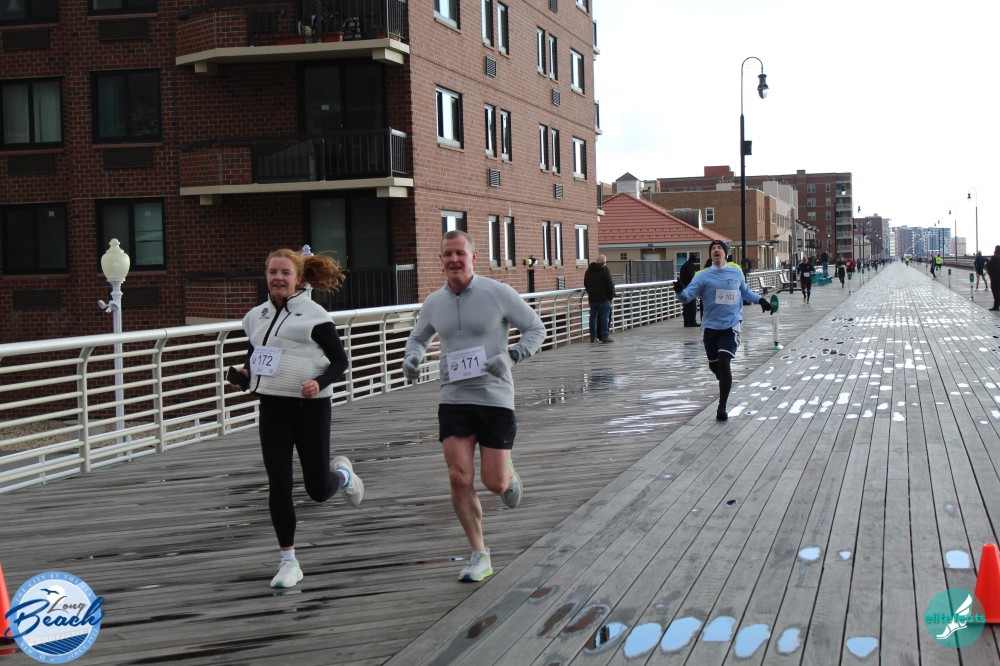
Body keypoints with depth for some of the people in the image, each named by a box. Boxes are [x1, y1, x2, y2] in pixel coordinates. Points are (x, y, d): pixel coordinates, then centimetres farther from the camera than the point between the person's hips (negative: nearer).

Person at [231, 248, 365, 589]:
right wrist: (244, 374, 1)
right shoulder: (256, 317, 8)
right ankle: (289, 561, 9)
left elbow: (340, 359, -6)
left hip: (310, 406, -4)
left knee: (317, 489, 5)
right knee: (278, 486, -3)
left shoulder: (313, 315, -7)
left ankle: (343, 474, 42)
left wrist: (319, 383, -23)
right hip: (272, 407, 4)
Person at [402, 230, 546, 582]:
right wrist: (411, 356, 2)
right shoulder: (433, 303, 6)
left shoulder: (498, 293, -6)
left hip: (495, 398, -3)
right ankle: (479, 555, 5)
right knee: (459, 478, -9)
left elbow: (536, 329, 1)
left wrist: (511, 355, -16)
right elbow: (418, 337, 25)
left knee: (494, 482, -3)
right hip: (454, 399, 3)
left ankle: (510, 478, 37)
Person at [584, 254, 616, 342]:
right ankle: (604, 338, -3)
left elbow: (586, 284, 19)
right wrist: (611, 296, -2)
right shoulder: (605, 271, -11)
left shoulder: (589, 271, 10)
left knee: (593, 317, 10)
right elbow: (610, 285, -11)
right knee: (604, 318, -2)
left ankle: (593, 337, 13)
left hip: (592, 298, 6)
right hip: (603, 299, -6)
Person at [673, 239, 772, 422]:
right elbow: (689, 294, -16)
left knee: (724, 362, -16)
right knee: (714, 365, 9)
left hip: (731, 326, -1)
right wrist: (680, 291, -36)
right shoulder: (703, 276, -2)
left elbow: (745, 291, 25)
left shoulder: (737, 273, 5)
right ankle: (726, 383, 47)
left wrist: (760, 300, 15)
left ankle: (722, 407, -7)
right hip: (711, 327, 1)